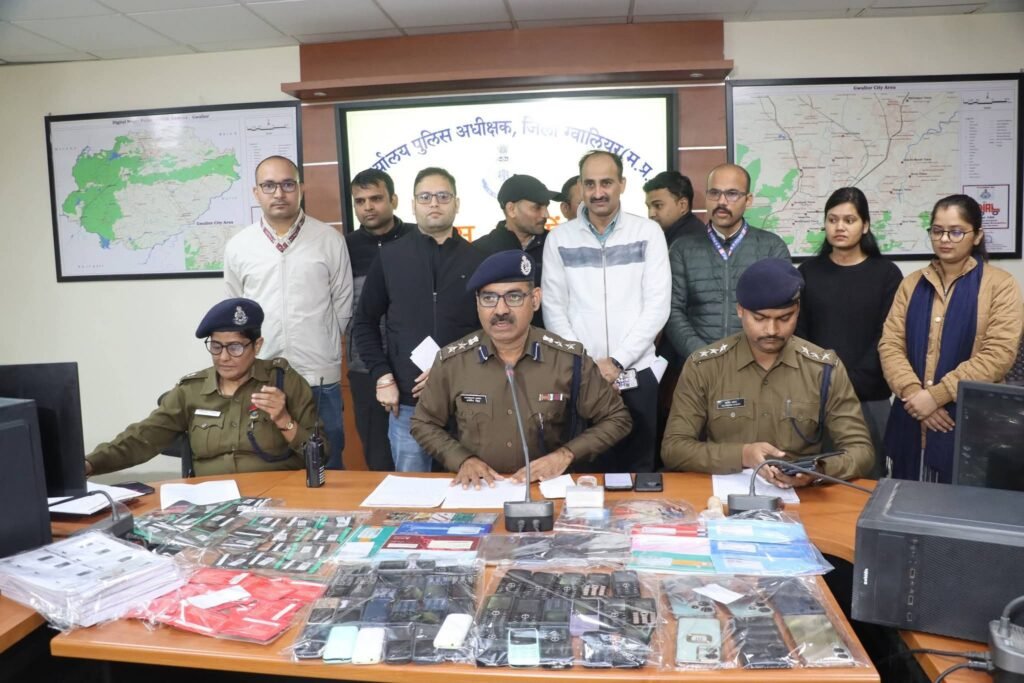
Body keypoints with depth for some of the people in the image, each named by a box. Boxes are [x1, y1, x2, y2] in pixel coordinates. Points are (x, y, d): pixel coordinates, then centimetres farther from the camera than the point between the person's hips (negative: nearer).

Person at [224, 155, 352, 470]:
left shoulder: (330, 240, -1)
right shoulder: (237, 246, 5)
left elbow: (342, 306, 5)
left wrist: (319, 347, 8)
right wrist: (252, 354, 11)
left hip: (320, 378, -2)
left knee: (327, 470, 10)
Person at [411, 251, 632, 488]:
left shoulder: (570, 359, -7)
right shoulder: (450, 361, -4)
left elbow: (616, 418, 3)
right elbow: (424, 424, 9)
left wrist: (566, 454, -10)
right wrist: (462, 459, -7)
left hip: (548, 487, -1)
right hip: (477, 489, 2)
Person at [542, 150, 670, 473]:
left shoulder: (649, 233, 3)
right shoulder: (559, 238, 5)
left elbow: (657, 306, -3)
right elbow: (554, 310, 2)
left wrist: (618, 361, -10)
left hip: (636, 374, 0)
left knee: (637, 469, 7)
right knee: (583, 470, 7)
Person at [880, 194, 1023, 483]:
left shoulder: (1000, 285, 0)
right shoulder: (912, 283, 11)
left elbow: (998, 355, -12)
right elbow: (890, 344, 1)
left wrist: (936, 395, -17)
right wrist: (914, 394, -14)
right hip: (911, 421, 3)